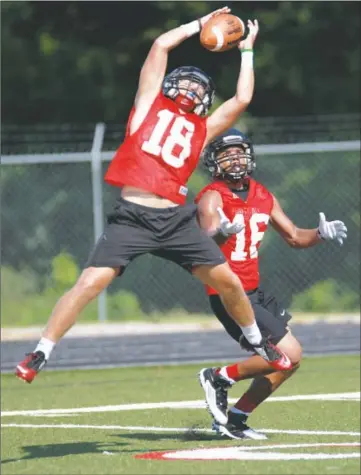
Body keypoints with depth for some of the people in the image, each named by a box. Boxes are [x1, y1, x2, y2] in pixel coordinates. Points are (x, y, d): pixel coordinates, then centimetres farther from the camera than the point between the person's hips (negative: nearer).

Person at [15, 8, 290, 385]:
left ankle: (258, 343, 31)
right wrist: (200, 25, 21)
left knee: (227, 281, 6)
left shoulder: (203, 128, 19)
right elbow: (161, 45, 11)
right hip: (132, 218, -3)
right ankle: (39, 355, -7)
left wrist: (246, 50, 22)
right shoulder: (151, 104, 14)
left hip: (177, 220, 3)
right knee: (90, 283, -15)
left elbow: (242, 99, 11)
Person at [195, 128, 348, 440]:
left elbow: (294, 237, 18)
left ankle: (235, 419, 17)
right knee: (289, 354, -15)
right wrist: (221, 233, -54)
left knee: (287, 360, 11)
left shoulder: (262, 196, 10)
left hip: (255, 292, 8)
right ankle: (220, 377, 1)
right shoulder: (212, 197, -14)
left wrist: (321, 234, -3)